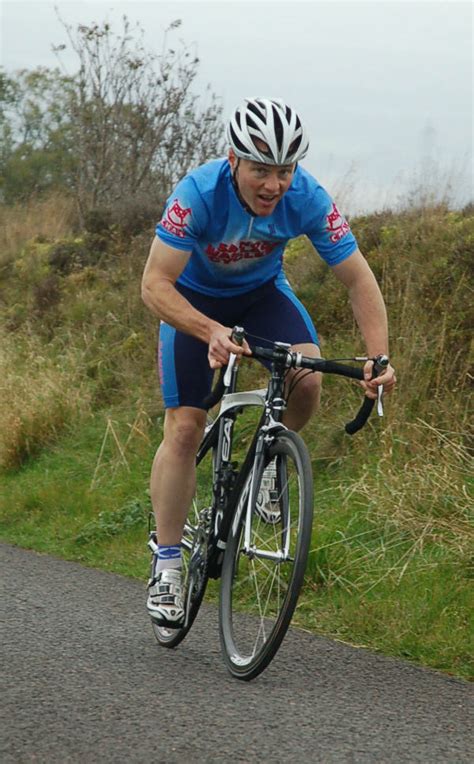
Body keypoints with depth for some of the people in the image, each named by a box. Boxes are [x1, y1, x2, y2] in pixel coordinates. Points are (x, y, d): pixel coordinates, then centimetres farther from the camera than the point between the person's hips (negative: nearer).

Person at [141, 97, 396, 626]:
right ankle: (167, 564, 1)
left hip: (262, 291, 2)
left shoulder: (307, 198, -29)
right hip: (194, 299, -2)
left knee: (307, 381, -26)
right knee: (184, 427, -11)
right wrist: (212, 333, -54)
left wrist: (379, 359, -37)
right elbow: (155, 285, -38)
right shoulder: (199, 193, -35)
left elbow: (359, 280, -23)